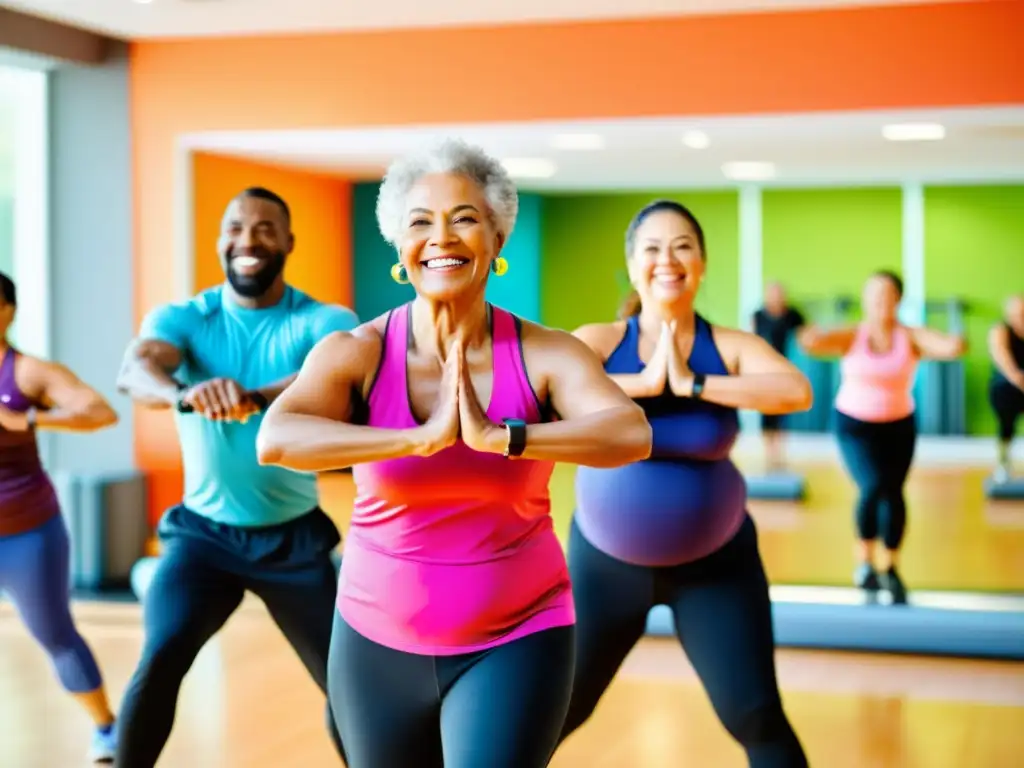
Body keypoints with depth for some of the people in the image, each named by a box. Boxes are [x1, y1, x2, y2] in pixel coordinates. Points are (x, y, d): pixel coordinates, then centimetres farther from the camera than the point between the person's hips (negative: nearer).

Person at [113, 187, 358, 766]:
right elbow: (135, 372, -25)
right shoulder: (180, 318, -4)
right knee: (159, 661, -19)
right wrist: (184, 394, -49)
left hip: (295, 537, 0)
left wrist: (255, 397, -51)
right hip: (203, 531, 0)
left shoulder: (323, 321, -9)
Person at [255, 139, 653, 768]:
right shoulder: (355, 354, -10)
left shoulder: (545, 355, -11)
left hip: (515, 641, -2)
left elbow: (632, 435, -27)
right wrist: (422, 438, -36)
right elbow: (275, 441, -27)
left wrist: (497, 436, -37)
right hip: (379, 643, 2)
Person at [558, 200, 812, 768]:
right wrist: (645, 382, -28)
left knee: (756, 717, 0)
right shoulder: (599, 342, -9)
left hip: (714, 561, 0)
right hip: (606, 559, 0)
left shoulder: (731, 347, -8)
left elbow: (797, 392, -27)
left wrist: (692, 383, -27)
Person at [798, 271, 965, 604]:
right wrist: (810, 338, -51)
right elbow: (814, 343, -28)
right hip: (854, 425, -2)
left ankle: (890, 569, 28)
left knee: (894, 493, 6)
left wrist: (956, 345, -49)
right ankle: (864, 560, 2)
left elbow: (951, 347, -26)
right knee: (873, 487, -20)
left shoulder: (912, 338, -11)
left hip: (898, 426, 2)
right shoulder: (851, 336, -12)